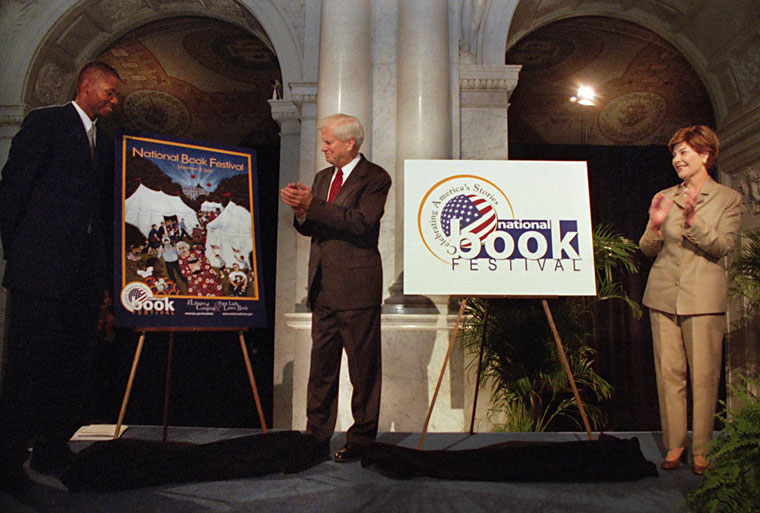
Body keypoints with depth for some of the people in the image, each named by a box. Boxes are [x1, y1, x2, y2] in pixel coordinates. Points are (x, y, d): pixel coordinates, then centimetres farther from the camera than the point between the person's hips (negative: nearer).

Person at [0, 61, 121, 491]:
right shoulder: (46, 122, 2)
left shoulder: (105, 143, 20)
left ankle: (52, 450, 20)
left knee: (72, 364, 8)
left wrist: (105, 269, 10)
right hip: (42, 268, -6)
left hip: (86, 273, 6)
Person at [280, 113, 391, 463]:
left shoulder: (374, 178, -5)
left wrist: (311, 205, -21)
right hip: (323, 286, 7)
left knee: (363, 367, 3)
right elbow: (311, 228, 18)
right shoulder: (322, 178, 18)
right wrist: (300, 210, -4)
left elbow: (361, 222, -20)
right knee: (321, 365, 11)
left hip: (356, 287, -7)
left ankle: (361, 439, 16)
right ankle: (317, 435, 23)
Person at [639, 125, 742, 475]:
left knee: (703, 375, 1)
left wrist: (692, 219, -19)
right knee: (668, 373, 5)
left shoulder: (728, 199, 5)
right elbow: (647, 250, 10)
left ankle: (701, 449, 14)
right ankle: (674, 443, 17)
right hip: (663, 294, 3)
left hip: (704, 297, -2)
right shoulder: (664, 197, 12)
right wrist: (655, 226, -10)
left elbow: (722, 246, -6)